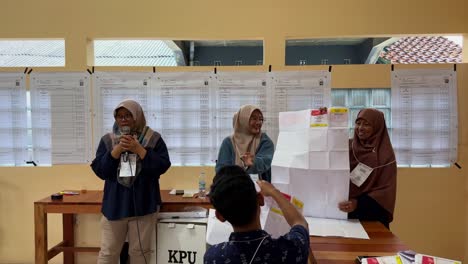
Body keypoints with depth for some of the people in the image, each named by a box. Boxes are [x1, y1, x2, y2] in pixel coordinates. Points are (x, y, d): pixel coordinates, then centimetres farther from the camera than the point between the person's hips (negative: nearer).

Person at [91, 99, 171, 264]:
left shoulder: (153, 139, 0)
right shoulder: (107, 140, 5)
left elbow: (162, 166, -9)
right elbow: (99, 170, -2)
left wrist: (138, 148, -15)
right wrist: (118, 149, -14)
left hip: (143, 204, -1)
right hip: (114, 204, 1)